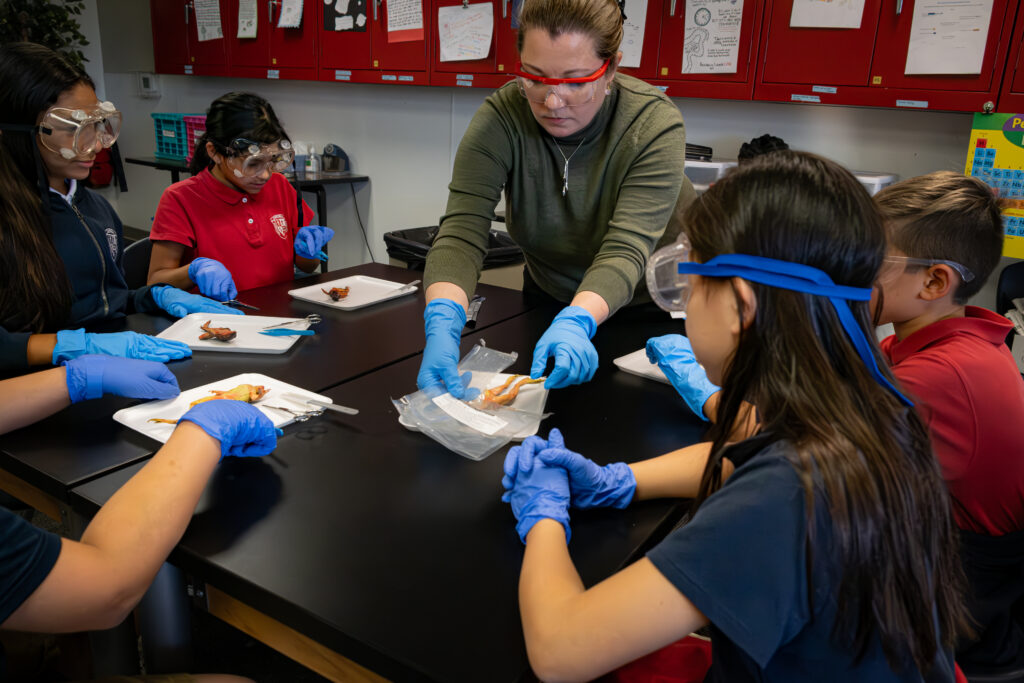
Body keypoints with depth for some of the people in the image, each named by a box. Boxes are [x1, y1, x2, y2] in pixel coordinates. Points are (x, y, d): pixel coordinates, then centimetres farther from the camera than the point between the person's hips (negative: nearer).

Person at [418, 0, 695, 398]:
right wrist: (443, 322, -47)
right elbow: (462, 234, -28)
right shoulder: (500, 119, -19)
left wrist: (576, 322, -52)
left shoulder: (655, 124, -24)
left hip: (651, 309, -3)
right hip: (545, 301, 4)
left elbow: (626, 250, -33)